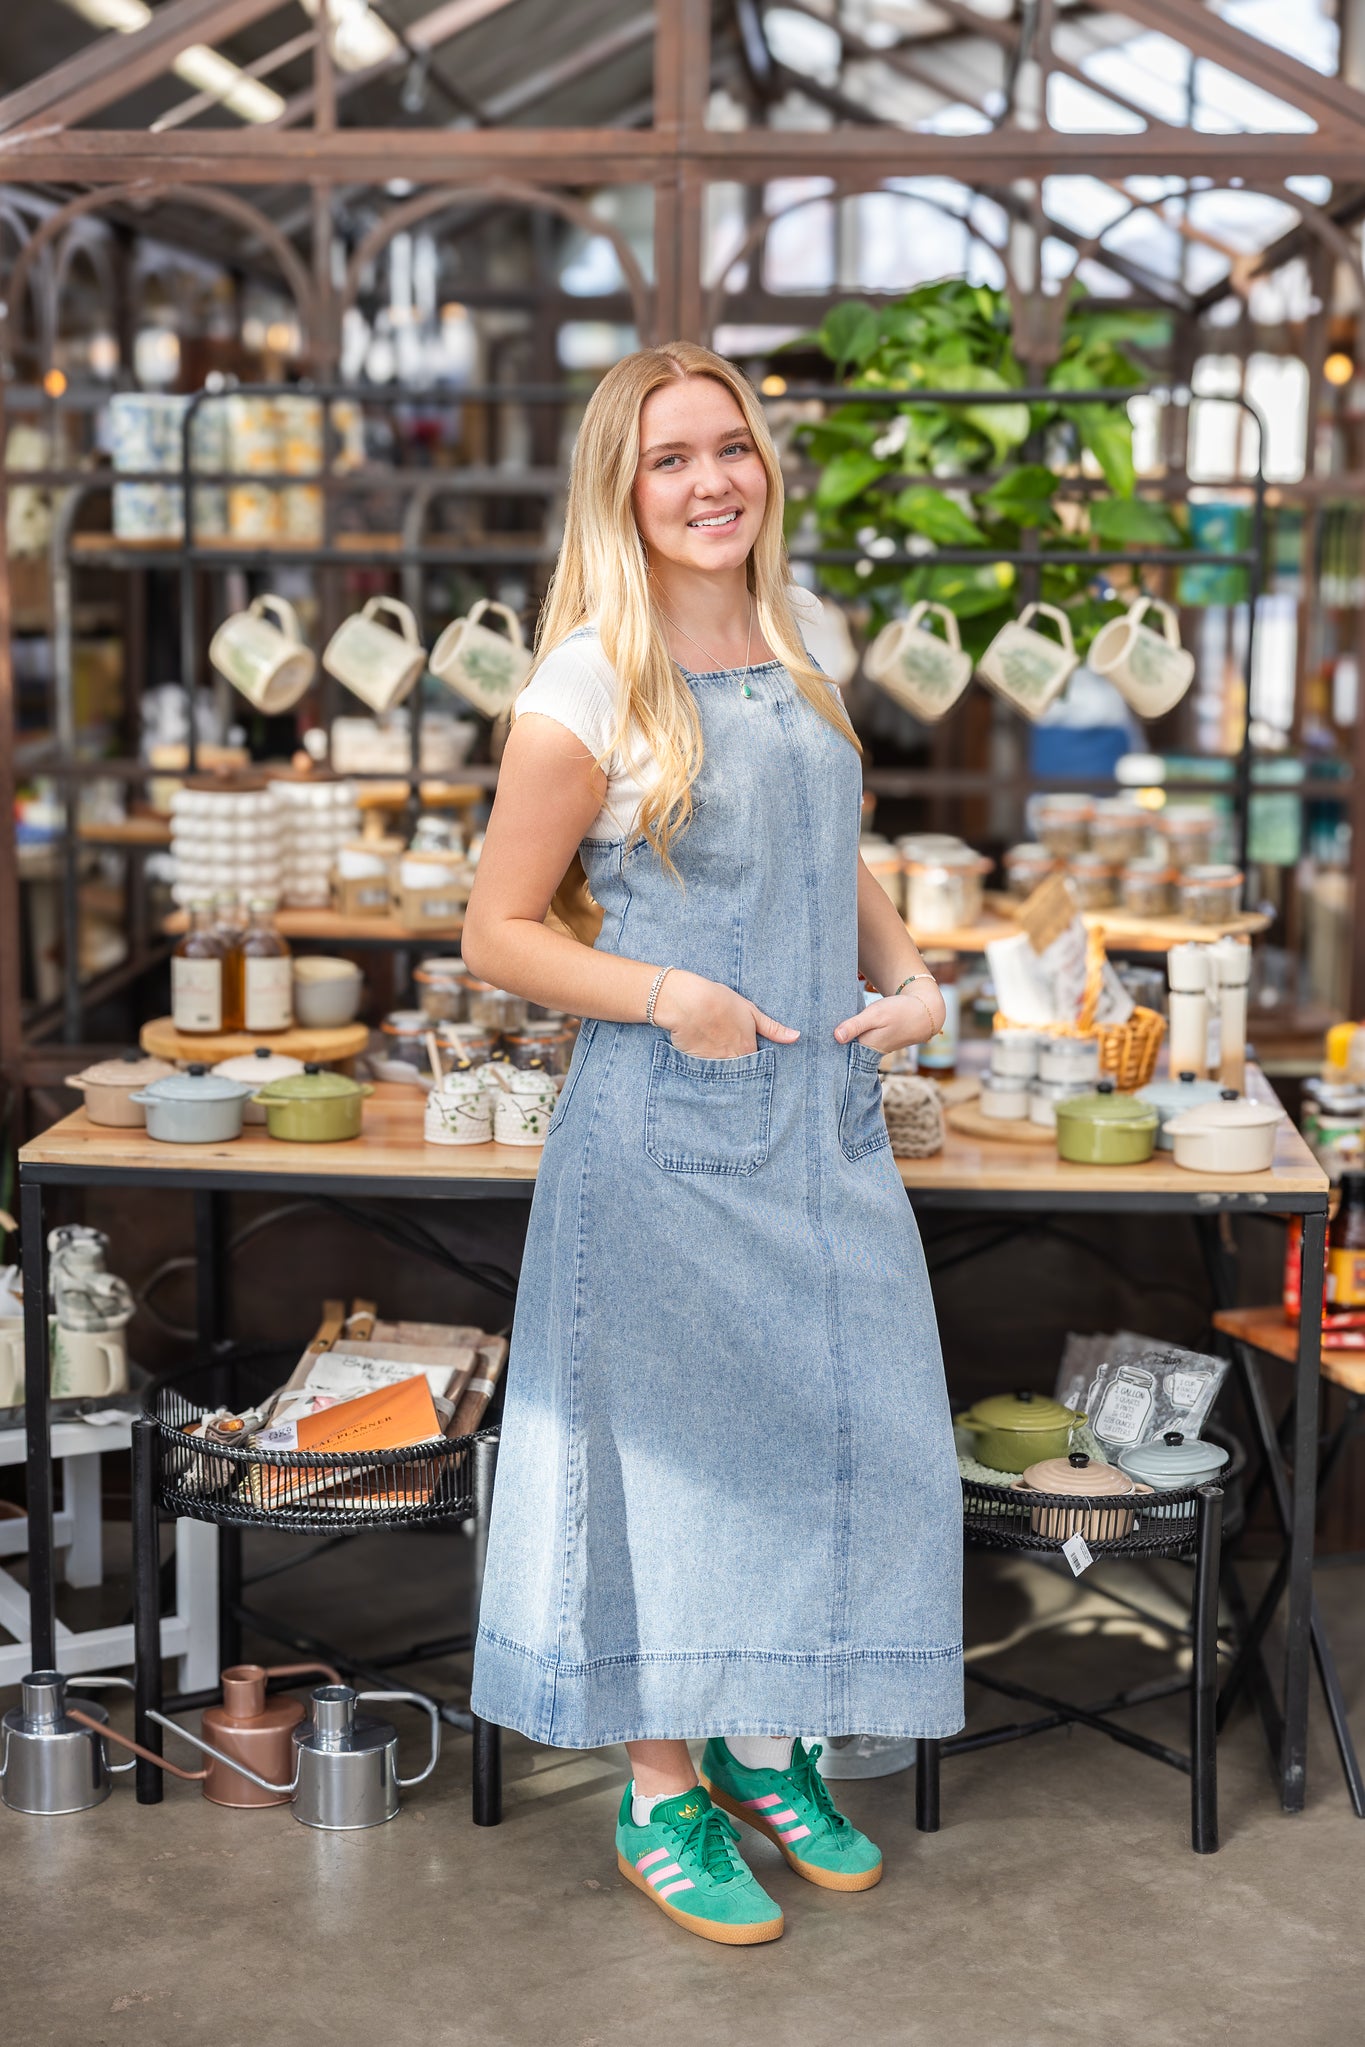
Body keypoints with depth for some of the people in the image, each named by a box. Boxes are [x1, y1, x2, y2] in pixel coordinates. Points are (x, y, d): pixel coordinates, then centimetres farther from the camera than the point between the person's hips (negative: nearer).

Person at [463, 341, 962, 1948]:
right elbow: (495, 932, -7)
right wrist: (666, 997, -19)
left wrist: (911, 982, 3)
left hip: (825, 1123, 6)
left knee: (835, 1434, 11)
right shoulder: (586, 691, -11)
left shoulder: (792, 653, 8)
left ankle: (764, 1750, 31)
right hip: (665, 1137, -6)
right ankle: (659, 1798, 21)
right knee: (672, 1445, 4)